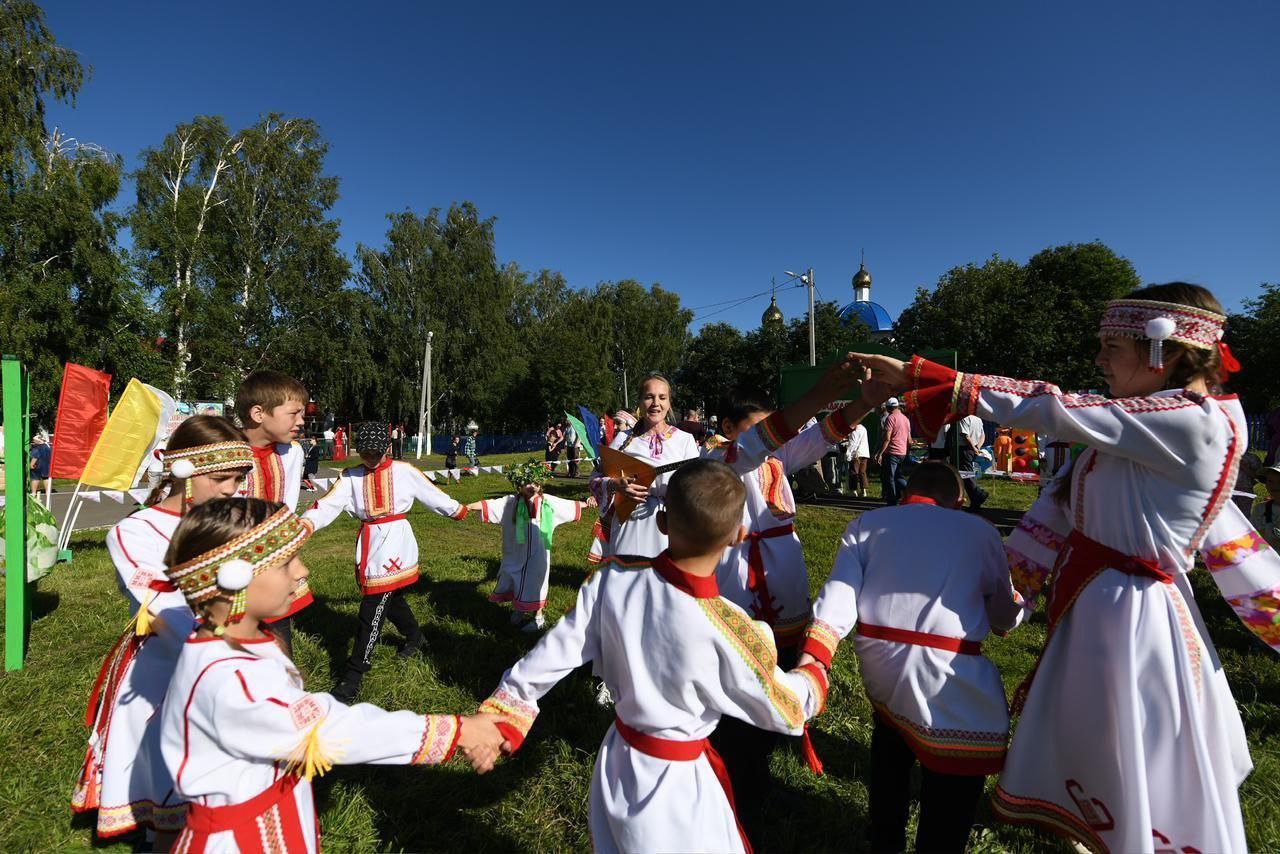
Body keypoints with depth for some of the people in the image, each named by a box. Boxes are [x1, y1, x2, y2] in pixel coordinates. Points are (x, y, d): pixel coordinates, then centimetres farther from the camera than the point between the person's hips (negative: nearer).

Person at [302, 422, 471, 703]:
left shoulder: (405, 471, -3)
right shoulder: (351, 477, 3)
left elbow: (433, 496, 6)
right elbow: (327, 504, -11)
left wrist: (461, 511, 13)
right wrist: (306, 524, -29)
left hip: (395, 541, -4)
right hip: (368, 545, 4)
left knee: (372, 610, -5)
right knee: (389, 598, 20)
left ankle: (352, 679, 4)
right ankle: (415, 637, 48)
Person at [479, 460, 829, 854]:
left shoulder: (610, 581, -21)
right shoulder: (729, 632, -30)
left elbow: (551, 656, -13)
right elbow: (784, 711, -13)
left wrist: (499, 721, 2)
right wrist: (815, 675, 9)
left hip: (616, 761, 4)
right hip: (676, 785, -4)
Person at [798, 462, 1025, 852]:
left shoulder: (866, 524, 10)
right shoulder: (981, 531, 8)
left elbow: (838, 595, -5)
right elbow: (1005, 618, 18)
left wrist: (812, 659, -11)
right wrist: (1021, 599, 39)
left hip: (877, 663, 5)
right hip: (944, 678, -4)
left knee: (892, 735, 31)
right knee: (959, 768, 14)